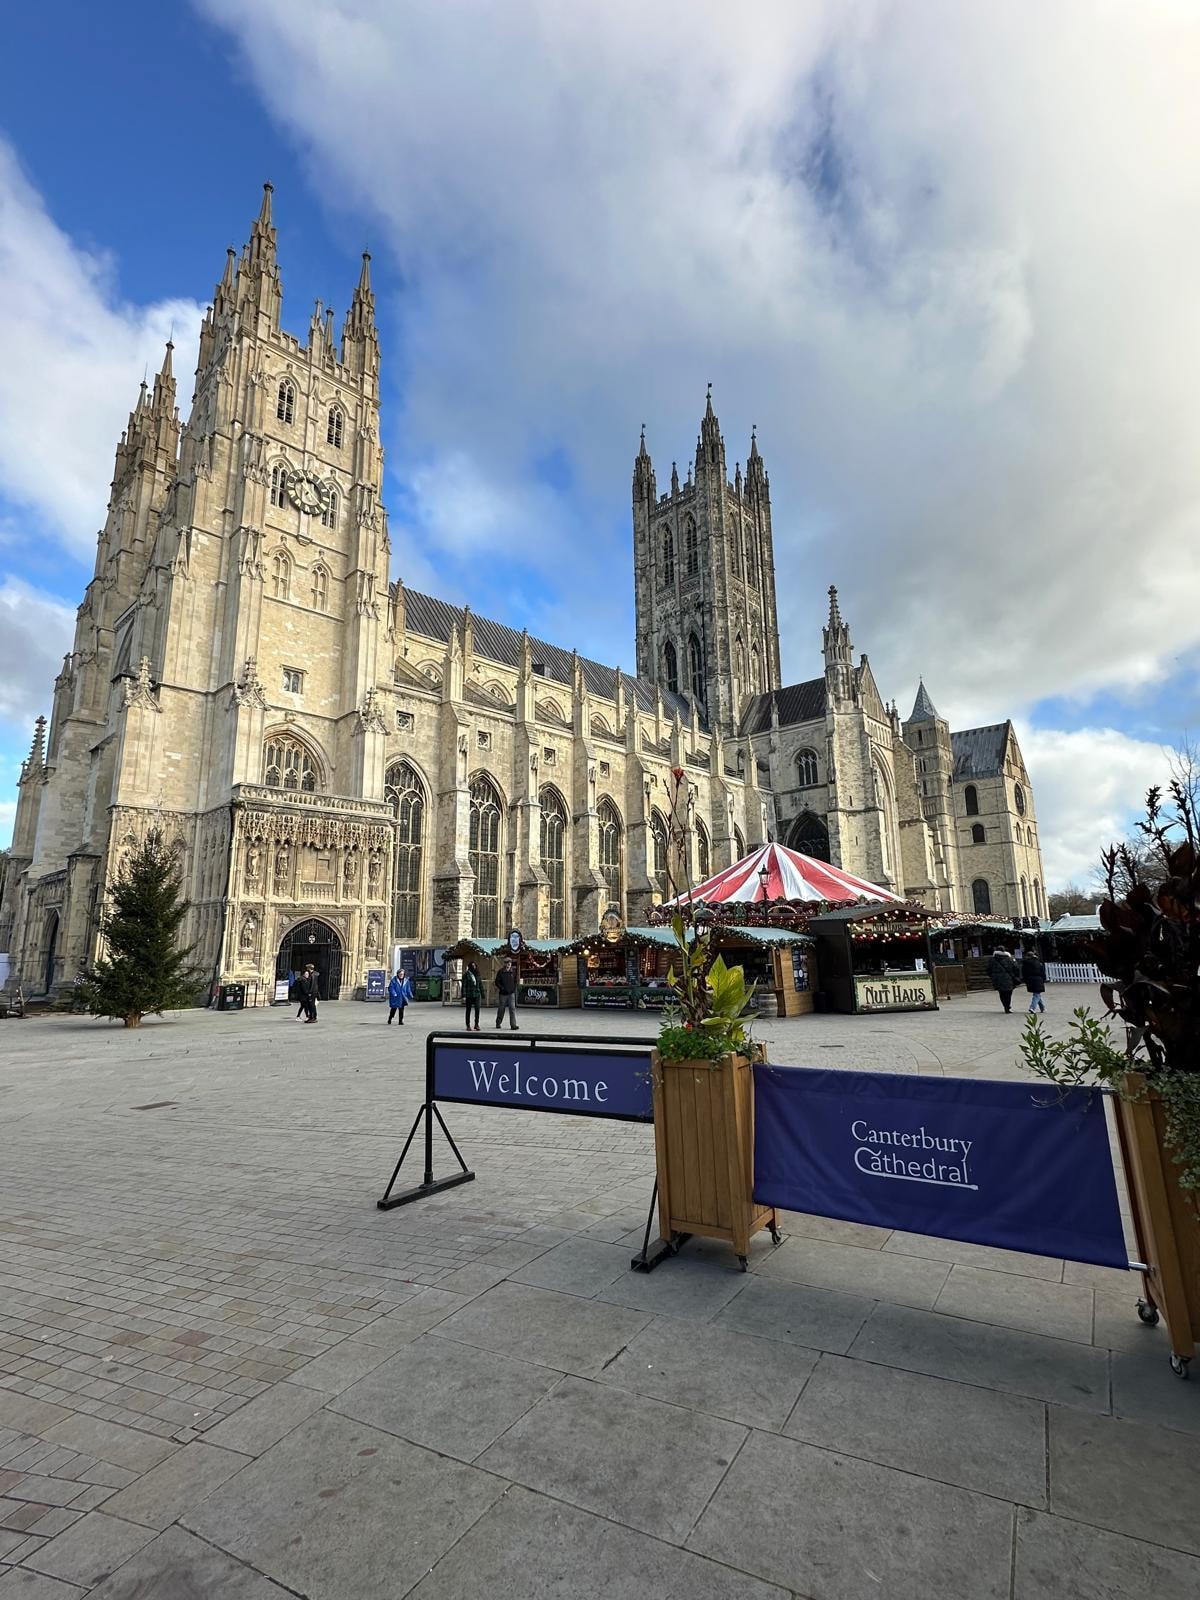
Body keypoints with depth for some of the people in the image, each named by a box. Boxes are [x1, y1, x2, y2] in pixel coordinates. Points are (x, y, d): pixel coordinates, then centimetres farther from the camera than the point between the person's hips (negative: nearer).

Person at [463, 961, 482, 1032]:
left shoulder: (477, 975, 11)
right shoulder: (466, 975, -2)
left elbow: (480, 985, 16)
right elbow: (464, 985, -5)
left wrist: (482, 995, 12)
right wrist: (463, 996, -11)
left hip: (477, 994, 3)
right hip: (468, 995, -3)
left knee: (477, 1009, -9)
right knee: (468, 1010, 5)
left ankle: (476, 1024, 0)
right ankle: (468, 1025, 14)